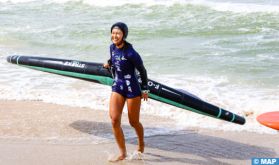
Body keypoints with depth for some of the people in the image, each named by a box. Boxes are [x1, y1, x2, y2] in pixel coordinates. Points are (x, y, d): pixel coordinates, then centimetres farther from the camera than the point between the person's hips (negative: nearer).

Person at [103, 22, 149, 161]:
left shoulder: (131, 53, -21)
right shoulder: (112, 47, -1)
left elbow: (142, 70, -10)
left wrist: (145, 89, -4)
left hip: (132, 88, -6)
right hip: (117, 87, 6)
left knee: (134, 122, 9)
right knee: (114, 120, -8)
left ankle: (141, 144, 40)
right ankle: (123, 153, 5)